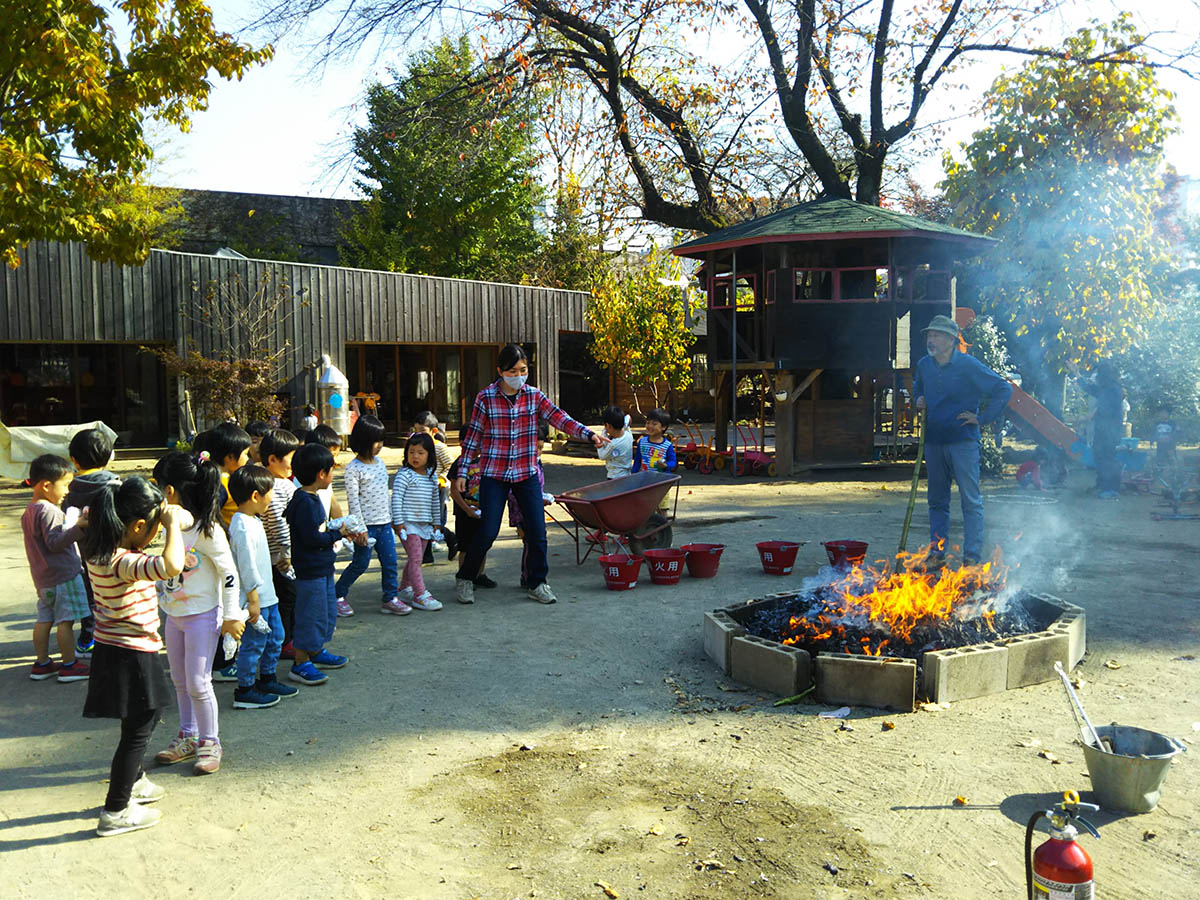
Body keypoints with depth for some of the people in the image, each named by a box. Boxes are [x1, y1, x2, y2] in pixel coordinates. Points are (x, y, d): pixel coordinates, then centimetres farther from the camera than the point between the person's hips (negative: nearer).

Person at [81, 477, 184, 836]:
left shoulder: (100, 553, -1)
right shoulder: (122, 562, -29)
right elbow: (172, 565, -48)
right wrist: (172, 522, -31)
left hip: (112, 649, 10)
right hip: (131, 656, -10)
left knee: (142, 720, 28)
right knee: (138, 730, 6)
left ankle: (133, 782, 48)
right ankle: (116, 812, 17)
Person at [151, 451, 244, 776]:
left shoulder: (207, 530, -21)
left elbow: (229, 572, -16)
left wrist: (232, 614, -14)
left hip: (202, 616, -8)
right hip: (174, 614, 8)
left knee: (198, 683, -2)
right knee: (180, 681, 17)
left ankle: (210, 743, 14)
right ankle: (188, 737, 32)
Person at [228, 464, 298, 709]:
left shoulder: (252, 521, 10)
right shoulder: (243, 528, -23)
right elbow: (247, 567, -23)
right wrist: (253, 601, -20)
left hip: (267, 595, 10)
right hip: (255, 599, -10)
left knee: (275, 637, 20)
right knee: (253, 644, 0)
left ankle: (267, 679, 34)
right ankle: (244, 691, 12)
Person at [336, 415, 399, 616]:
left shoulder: (380, 463, 10)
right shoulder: (353, 468, -11)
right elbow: (353, 501, -13)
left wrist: (391, 518, 18)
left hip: (384, 524, 6)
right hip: (366, 524, -6)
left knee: (390, 561, 6)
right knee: (361, 563, 1)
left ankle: (390, 596, 18)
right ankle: (337, 595, 17)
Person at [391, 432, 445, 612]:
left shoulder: (432, 475, 10)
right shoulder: (404, 475, -9)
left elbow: (435, 500, 18)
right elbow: (396, 498, -13)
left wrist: (436, 523, 18)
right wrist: (399, 523, -17)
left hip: (424, 524, 7)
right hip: (408, 523, -7)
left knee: (416, 558, 13)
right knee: (416, 557, -11)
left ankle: (404, 590, 27)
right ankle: (420, 596, -9)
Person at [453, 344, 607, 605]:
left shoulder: (534, 396, 1)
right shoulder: (485, 398, -5)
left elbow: (560, 419, -9)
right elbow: (473, 436, 0)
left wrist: (589, 434, -24)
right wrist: (463, 472, -1)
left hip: (527, 473, 2)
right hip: (494, 474, -2)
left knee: (538, 530, -1)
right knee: (487, 532, -4)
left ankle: (538, 584, 16)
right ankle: (464, 579, 19)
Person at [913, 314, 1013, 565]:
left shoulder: (968, 365, -9)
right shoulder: (924, 365, 7)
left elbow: (1003, 389, -6)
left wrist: (982, 418, -8)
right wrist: (919, 401, 9)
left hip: (963, 441, -5)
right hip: (933, 441, 5)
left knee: (971, 500, -3)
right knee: (937, 500, 11)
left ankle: (972, 556, 1)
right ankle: (936, 553, 19)